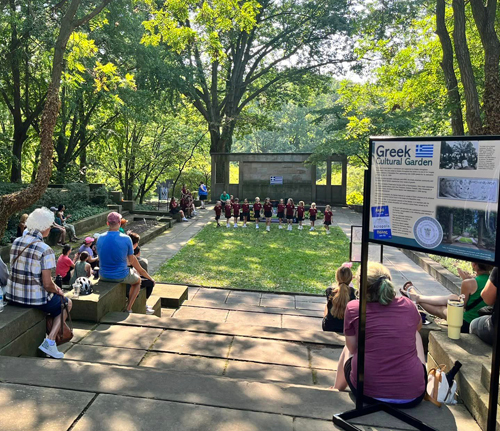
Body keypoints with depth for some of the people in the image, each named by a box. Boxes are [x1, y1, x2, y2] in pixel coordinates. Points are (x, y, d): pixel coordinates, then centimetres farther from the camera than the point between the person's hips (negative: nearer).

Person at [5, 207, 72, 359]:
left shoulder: (16, 242, 3)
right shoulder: (45, 250, -19)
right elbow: (47, 284, -19)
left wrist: (54, 287, 13)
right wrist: (58, 291, 5)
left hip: (12, 295, 7)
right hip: (35, 299, -7)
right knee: (67, 303, 20)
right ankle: (50, 341, 5)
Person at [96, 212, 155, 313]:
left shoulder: (100, 238, -4)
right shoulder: (126, 239, -15)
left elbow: (100, 257, 11)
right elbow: (132, 260, -5)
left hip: (103, 276, 5)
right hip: (120, 276, -4)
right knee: (138, 280, 27)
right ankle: (128, 308, 17)